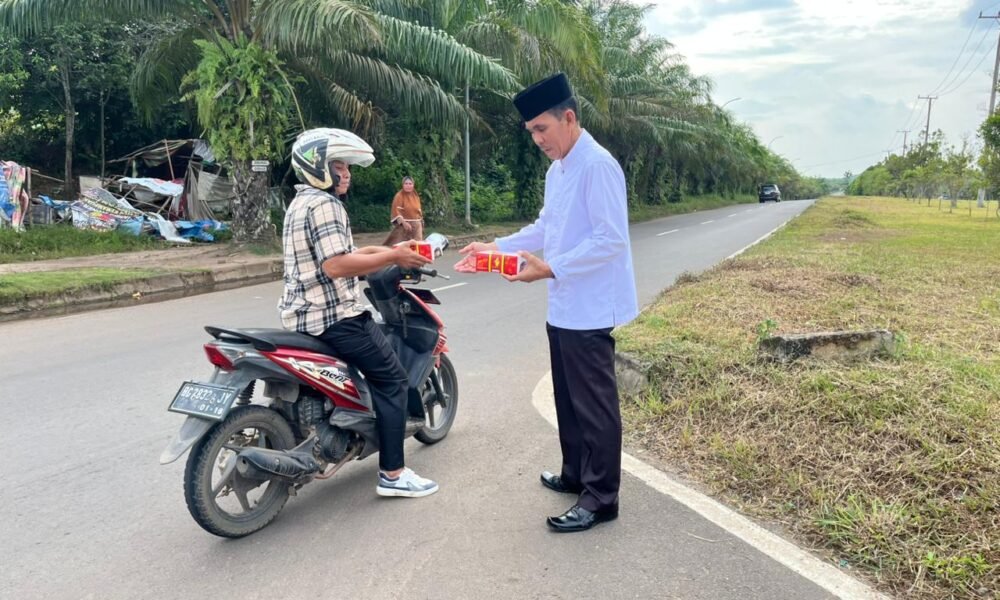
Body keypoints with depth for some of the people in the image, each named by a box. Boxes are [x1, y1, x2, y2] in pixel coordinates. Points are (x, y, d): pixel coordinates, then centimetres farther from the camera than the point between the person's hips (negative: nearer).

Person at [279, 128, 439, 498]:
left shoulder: (300, 203, 18)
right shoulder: (323, 204, -15)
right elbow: (336, 265, -27)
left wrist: (382, 252, 15)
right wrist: (392, 257, -21)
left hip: (302, 314, 11)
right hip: (334, 316, -11)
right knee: (391, 379, -3)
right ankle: (392, 474, -1)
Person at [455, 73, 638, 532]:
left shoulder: (597, 166, -17)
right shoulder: (557, 169, 14)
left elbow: (611, 239, -22)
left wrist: (552, 269, -27)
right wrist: (497, 247, 7)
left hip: (589, 309, -10)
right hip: (563, 307, 10)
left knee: (594, 404, 0)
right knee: (567, 399, 19)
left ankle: (601, 497, 13)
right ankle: (575, 474, 35)